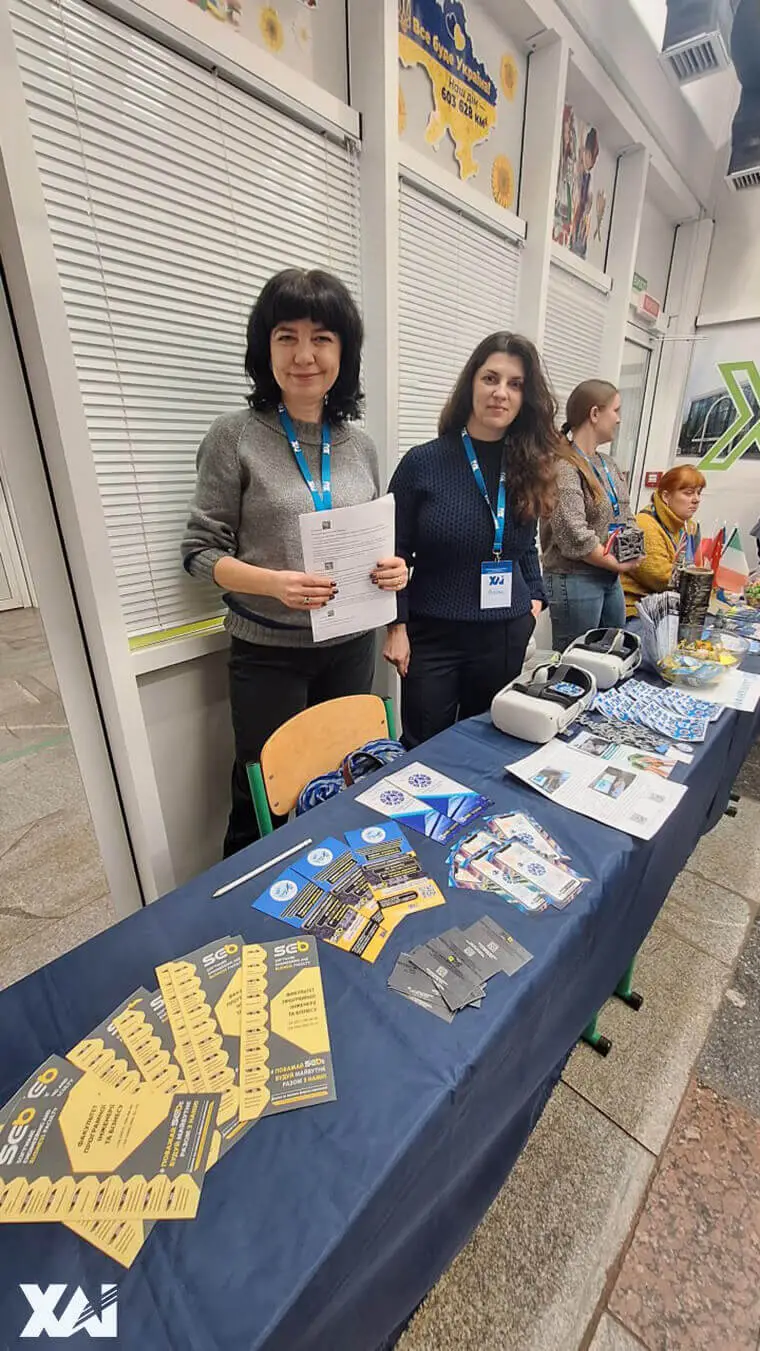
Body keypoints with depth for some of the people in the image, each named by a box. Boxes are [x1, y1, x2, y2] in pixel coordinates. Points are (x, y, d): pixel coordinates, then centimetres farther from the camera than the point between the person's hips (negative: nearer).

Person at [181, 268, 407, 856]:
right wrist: (273, 582, -24)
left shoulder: (360, 445, 6)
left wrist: (393, 569, -9)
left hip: (350, 645, 5)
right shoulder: (235, 437, -7)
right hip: (269, 653, -4)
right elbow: (201, 550, -7)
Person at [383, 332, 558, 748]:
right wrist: (397, 626, -9)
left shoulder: (528, 467, 5)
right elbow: (396, 553, -5)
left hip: (506, 636, 4)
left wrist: (536, 595, 4)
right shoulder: (423, 462, -8)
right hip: (433, 635, -3)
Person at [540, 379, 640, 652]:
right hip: (575, 581, -9)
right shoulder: (562, 467, -14)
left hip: (611, 579, 9)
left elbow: (625, 518, 19)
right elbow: (574, 538, -22)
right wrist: (619, 563, -10)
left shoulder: (608, 465, 13)